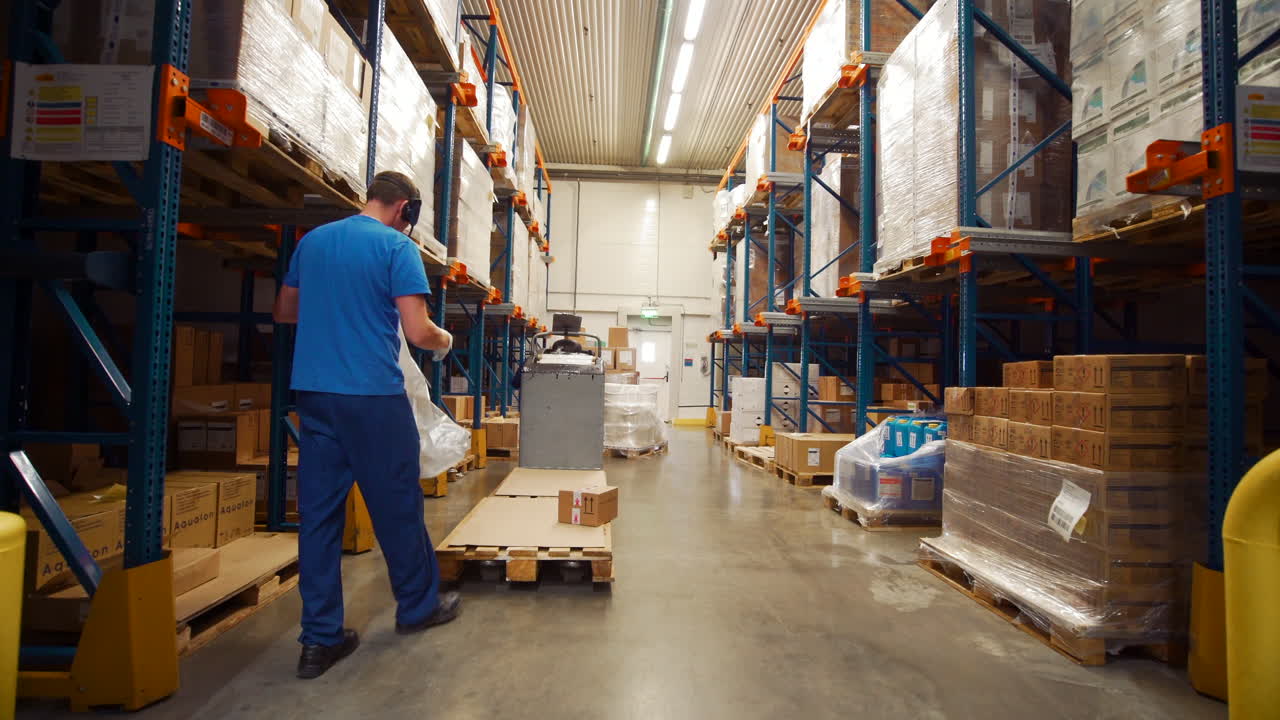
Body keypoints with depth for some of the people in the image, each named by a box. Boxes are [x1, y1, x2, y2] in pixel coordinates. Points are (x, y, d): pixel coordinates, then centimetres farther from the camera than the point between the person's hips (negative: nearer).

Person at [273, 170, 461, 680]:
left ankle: (320, 639, 15)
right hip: (371, 393, -6)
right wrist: (444, 341, 7)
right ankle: (418, 606, 27)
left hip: (313, 391, 6)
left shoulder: (312, 240, 12)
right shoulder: (397, 247, -7)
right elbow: (417, 332, -14)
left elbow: (283, 312, 22)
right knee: (397, 504, 9)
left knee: (318, 512, 8)